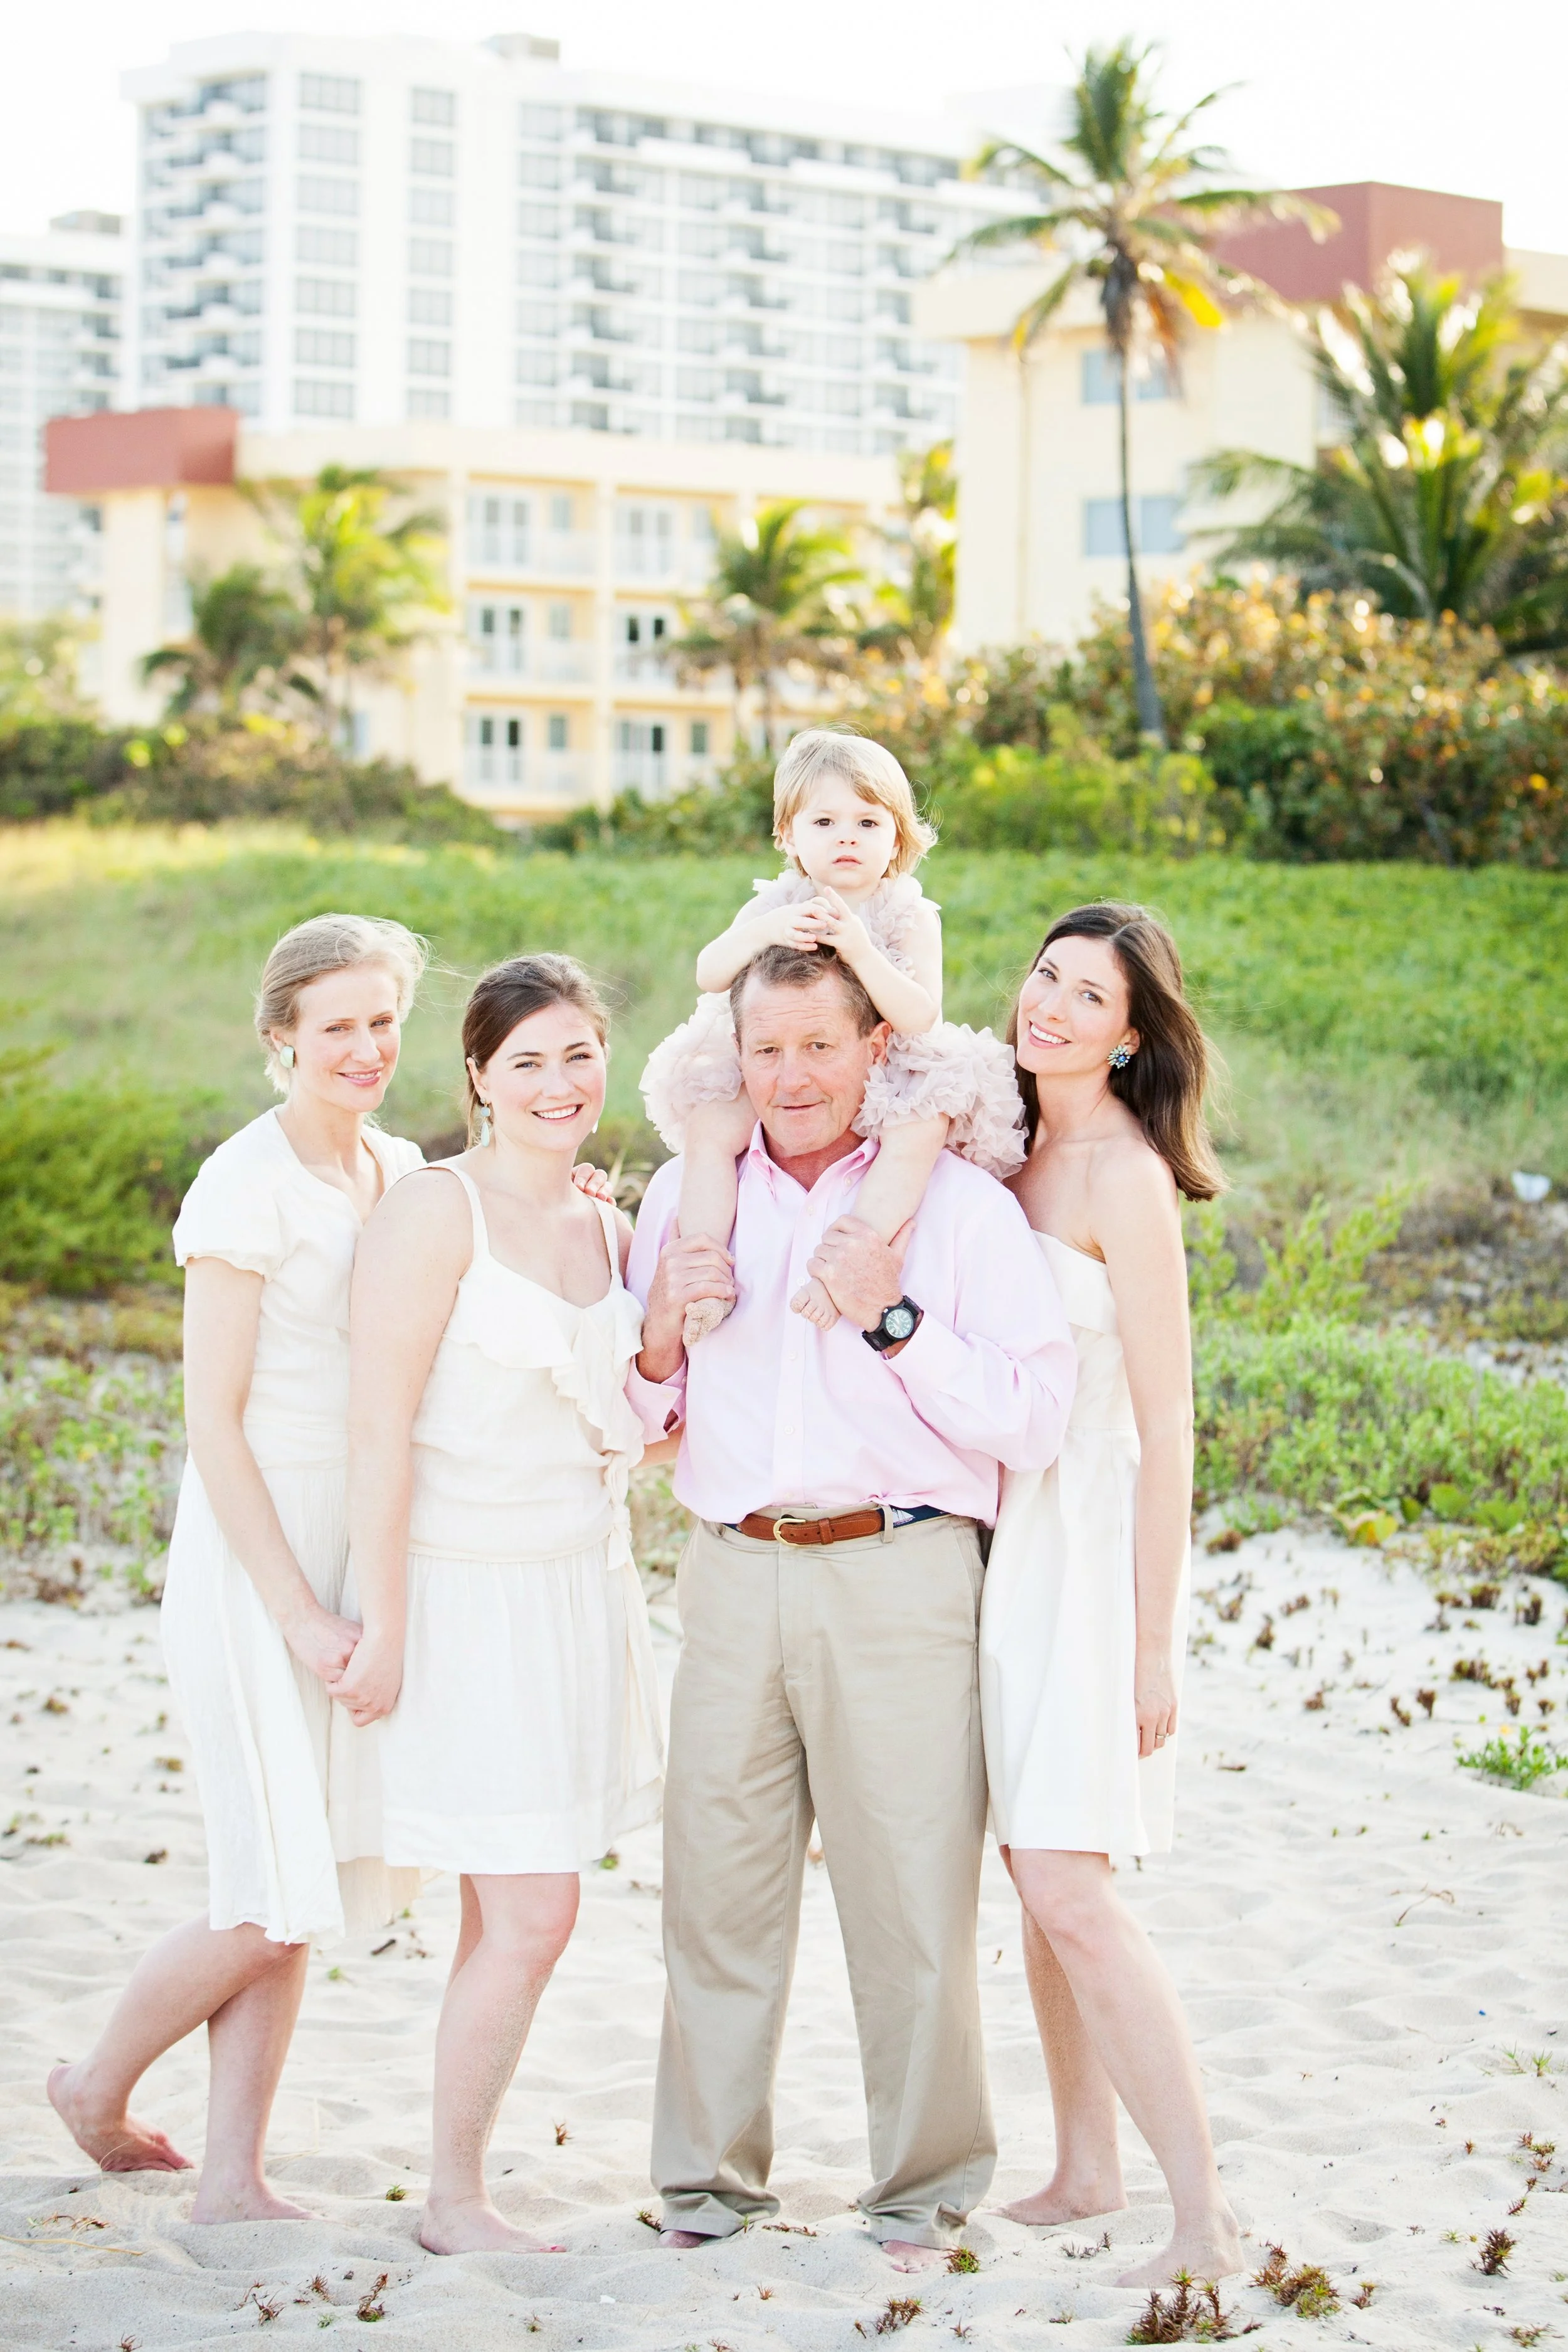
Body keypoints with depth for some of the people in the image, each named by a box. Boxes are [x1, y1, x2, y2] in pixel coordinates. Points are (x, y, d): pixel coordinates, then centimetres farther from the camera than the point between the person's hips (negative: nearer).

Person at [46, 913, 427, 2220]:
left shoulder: (401, 1172, 9)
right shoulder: (248, 1184, -12)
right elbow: (213, 1417, -14)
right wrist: (298, 1611, -16)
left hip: (364, 1543, 7)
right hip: (253, 1549, -7)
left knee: (305, 1891, 6)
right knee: (275, 1895, -6)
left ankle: (234, 2175, 13)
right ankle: (99, 2084, 17)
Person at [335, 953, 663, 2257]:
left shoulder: (609, 1229, 11)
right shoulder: (437, 1211, -11)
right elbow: (378, 1432, -14)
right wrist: (384, 1627, -16)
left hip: (588, 1588, 7)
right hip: (471, 1596, -7)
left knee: (513, 1913, 9)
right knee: (530, 1915, -7)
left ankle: (465, 2187, 17)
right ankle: (453, 2200, 7)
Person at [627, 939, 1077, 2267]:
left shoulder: (958, 1204, 1)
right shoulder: (688, 1196, 14)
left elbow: (1034, 1421, -6)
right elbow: (636, 1421, 21)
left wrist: (898, 1321, -14)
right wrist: (660, 1336, 1)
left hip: (898, 1575, -3)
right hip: (733, 1577, 4)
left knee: (911, 1897, -2)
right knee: (717, 1891, 5)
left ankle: (923, 2195, 12)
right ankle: (711, 2181, 18)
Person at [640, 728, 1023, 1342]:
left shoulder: (910, 917, -6)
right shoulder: (779, 904, 1)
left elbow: (920, 1017, -19)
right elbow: (708, 975, -9)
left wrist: (859, 950, -33)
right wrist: (762, 932, -28)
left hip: (886, 1071, -3)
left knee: (922, 1126, -33)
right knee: (711, 1127, -21)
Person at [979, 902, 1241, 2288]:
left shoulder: (1124, 1175, -15)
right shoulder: (1021, 1146, 10)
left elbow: (1166, 1429, -15)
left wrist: (1152, 1641, -16)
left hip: (1091, 1537, -8)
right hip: (1009, 1523, 8)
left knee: (1071, 1892, -13)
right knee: (1036, 1867, 12)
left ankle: (1207, 2224, -8)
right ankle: (1085, 2173, 23)